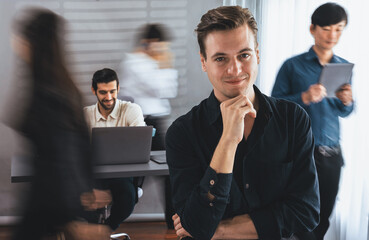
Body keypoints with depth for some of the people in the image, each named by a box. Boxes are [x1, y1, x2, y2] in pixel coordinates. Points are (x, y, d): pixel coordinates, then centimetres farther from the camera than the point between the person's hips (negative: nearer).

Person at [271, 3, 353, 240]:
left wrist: (347, 102, -8)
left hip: (331, 154, 4)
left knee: (324, 216, 9)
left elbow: (344, 112, 15)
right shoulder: (293, 66, -3)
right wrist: (304, 97, -20)